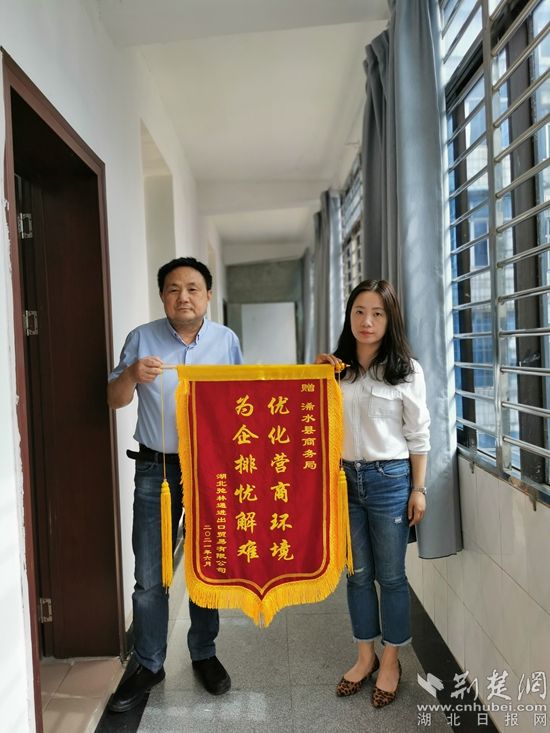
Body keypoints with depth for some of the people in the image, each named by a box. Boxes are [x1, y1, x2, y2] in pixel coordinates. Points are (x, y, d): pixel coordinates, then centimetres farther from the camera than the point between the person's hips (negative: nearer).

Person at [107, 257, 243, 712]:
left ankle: (204, 654, 33)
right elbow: (115, 401, -1)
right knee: (150, 576, 5)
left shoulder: (227, 340, 2)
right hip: (156, 470, 0)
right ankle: (148, 666, 25)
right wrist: (131, 375, -22)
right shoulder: (141, 338, -1)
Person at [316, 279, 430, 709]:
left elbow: (419, 434, -3)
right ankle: (365, 656, 34)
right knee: (358, 574, 15)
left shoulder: (406, 370, -5)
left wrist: (418, 488, -4)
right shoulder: (336, 368, 4)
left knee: (390, 575, 10)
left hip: (389, 480, -3)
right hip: (345, 479, 3)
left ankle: (391, 662, 30)